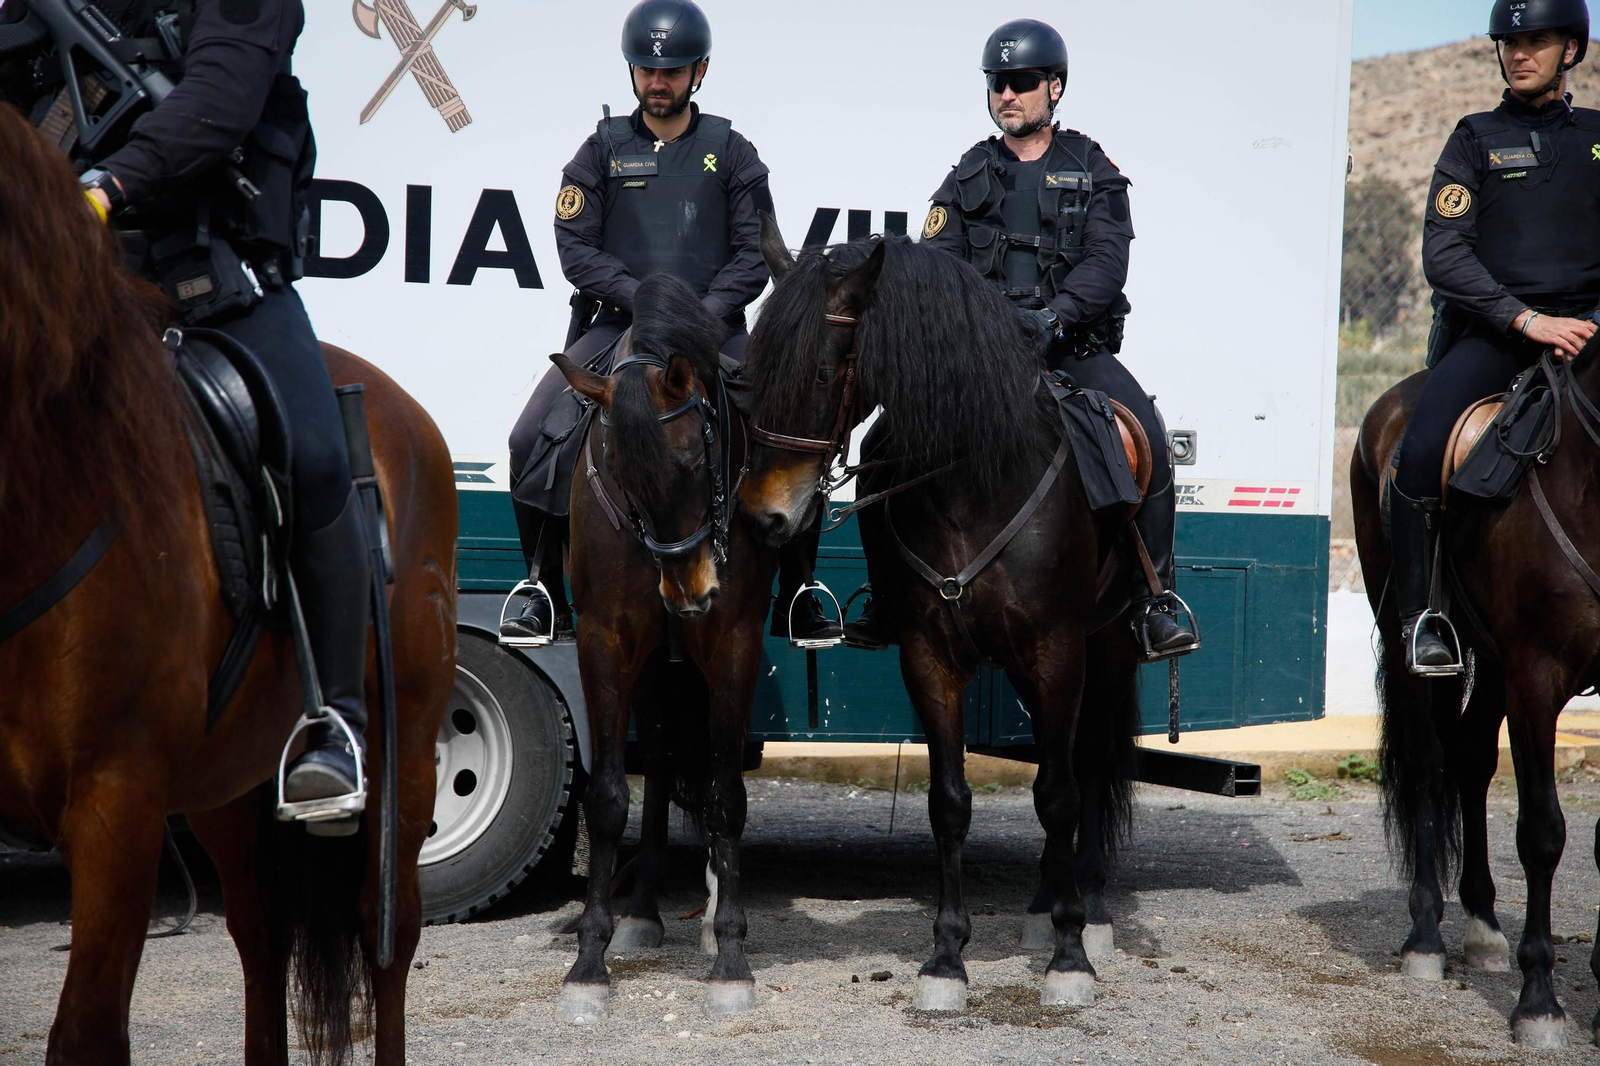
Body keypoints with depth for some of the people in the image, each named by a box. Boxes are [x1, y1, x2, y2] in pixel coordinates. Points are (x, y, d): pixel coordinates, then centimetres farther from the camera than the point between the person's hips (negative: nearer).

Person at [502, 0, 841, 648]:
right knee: (531, 438, -19)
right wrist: (646, 300, -12)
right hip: (618, 326, 0)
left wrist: (706, 314, -13)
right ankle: (545, 594, -4)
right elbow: (576, 249, 1)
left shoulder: (730, 151, 8)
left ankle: (797, 597, -4)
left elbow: (755, 252, 3)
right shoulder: (603, 149, 8)